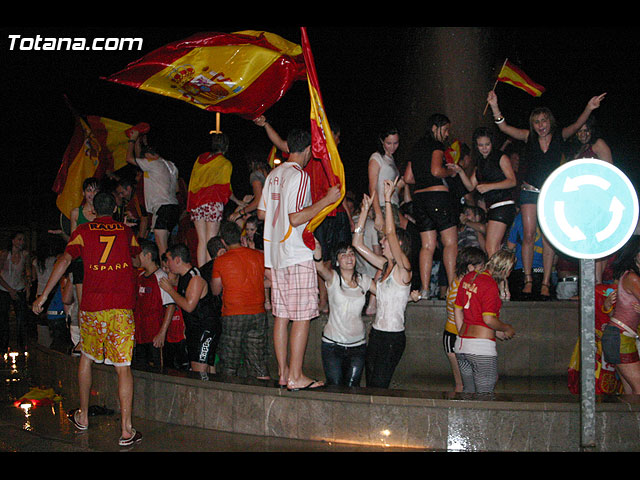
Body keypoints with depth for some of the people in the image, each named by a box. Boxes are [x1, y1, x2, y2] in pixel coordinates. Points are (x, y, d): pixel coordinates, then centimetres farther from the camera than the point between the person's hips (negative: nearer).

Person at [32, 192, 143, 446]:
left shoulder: (83, 231, 6)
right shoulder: (126, 231, 12)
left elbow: (65, 260, -4)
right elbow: (136, 254, 31)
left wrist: (44, 295, -2)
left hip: (92, 306, 0)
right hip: (122, 306, 0)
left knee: (86, 358, 21)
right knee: (123, 366, -2)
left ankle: (82, 416, 32)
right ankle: (126, 430, -6)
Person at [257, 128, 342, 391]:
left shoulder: (273, 175, 13)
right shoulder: (300, 176, -12)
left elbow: (262, 213, 19)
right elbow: (296, 218, -19)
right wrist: (325, 201, -14)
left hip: (274, 253, 8)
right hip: (298, 254, -8)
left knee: (281, 315, 10)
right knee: (302, 317, -5)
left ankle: (283, 372, 15)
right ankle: (295, 377, -4)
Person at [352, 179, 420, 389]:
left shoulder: (403, 267, -10)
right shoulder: (385, 265, 11)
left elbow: (391, 232, -22)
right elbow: (358, 243, 12)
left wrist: (388, 199, -20)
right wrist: (365, 211, 8)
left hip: (393, 337, -8)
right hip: (376, 333, 8)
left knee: (378, 388, -9)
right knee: (370, 387, 6)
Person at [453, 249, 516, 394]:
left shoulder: (468, 277, 11)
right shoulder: (490, 285, -13)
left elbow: (457, 309, 16)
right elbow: (489, 319, -17)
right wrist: (507, 329, 1)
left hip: (461, 343, 8)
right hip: (482, 346, -8)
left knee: (468, 392, 16)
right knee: (485, 395, -1)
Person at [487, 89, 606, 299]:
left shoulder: (559, 136, 2)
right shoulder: (529, 137, 2)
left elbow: (576, 126, -14)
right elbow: (504, 127, -8)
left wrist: (589, 109, -32)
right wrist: (494, 106, -21)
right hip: (530, 191, 0)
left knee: (549, 239, -3)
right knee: (529, 235, -6)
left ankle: (545, 284, -1)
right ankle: (528, 280, 0)